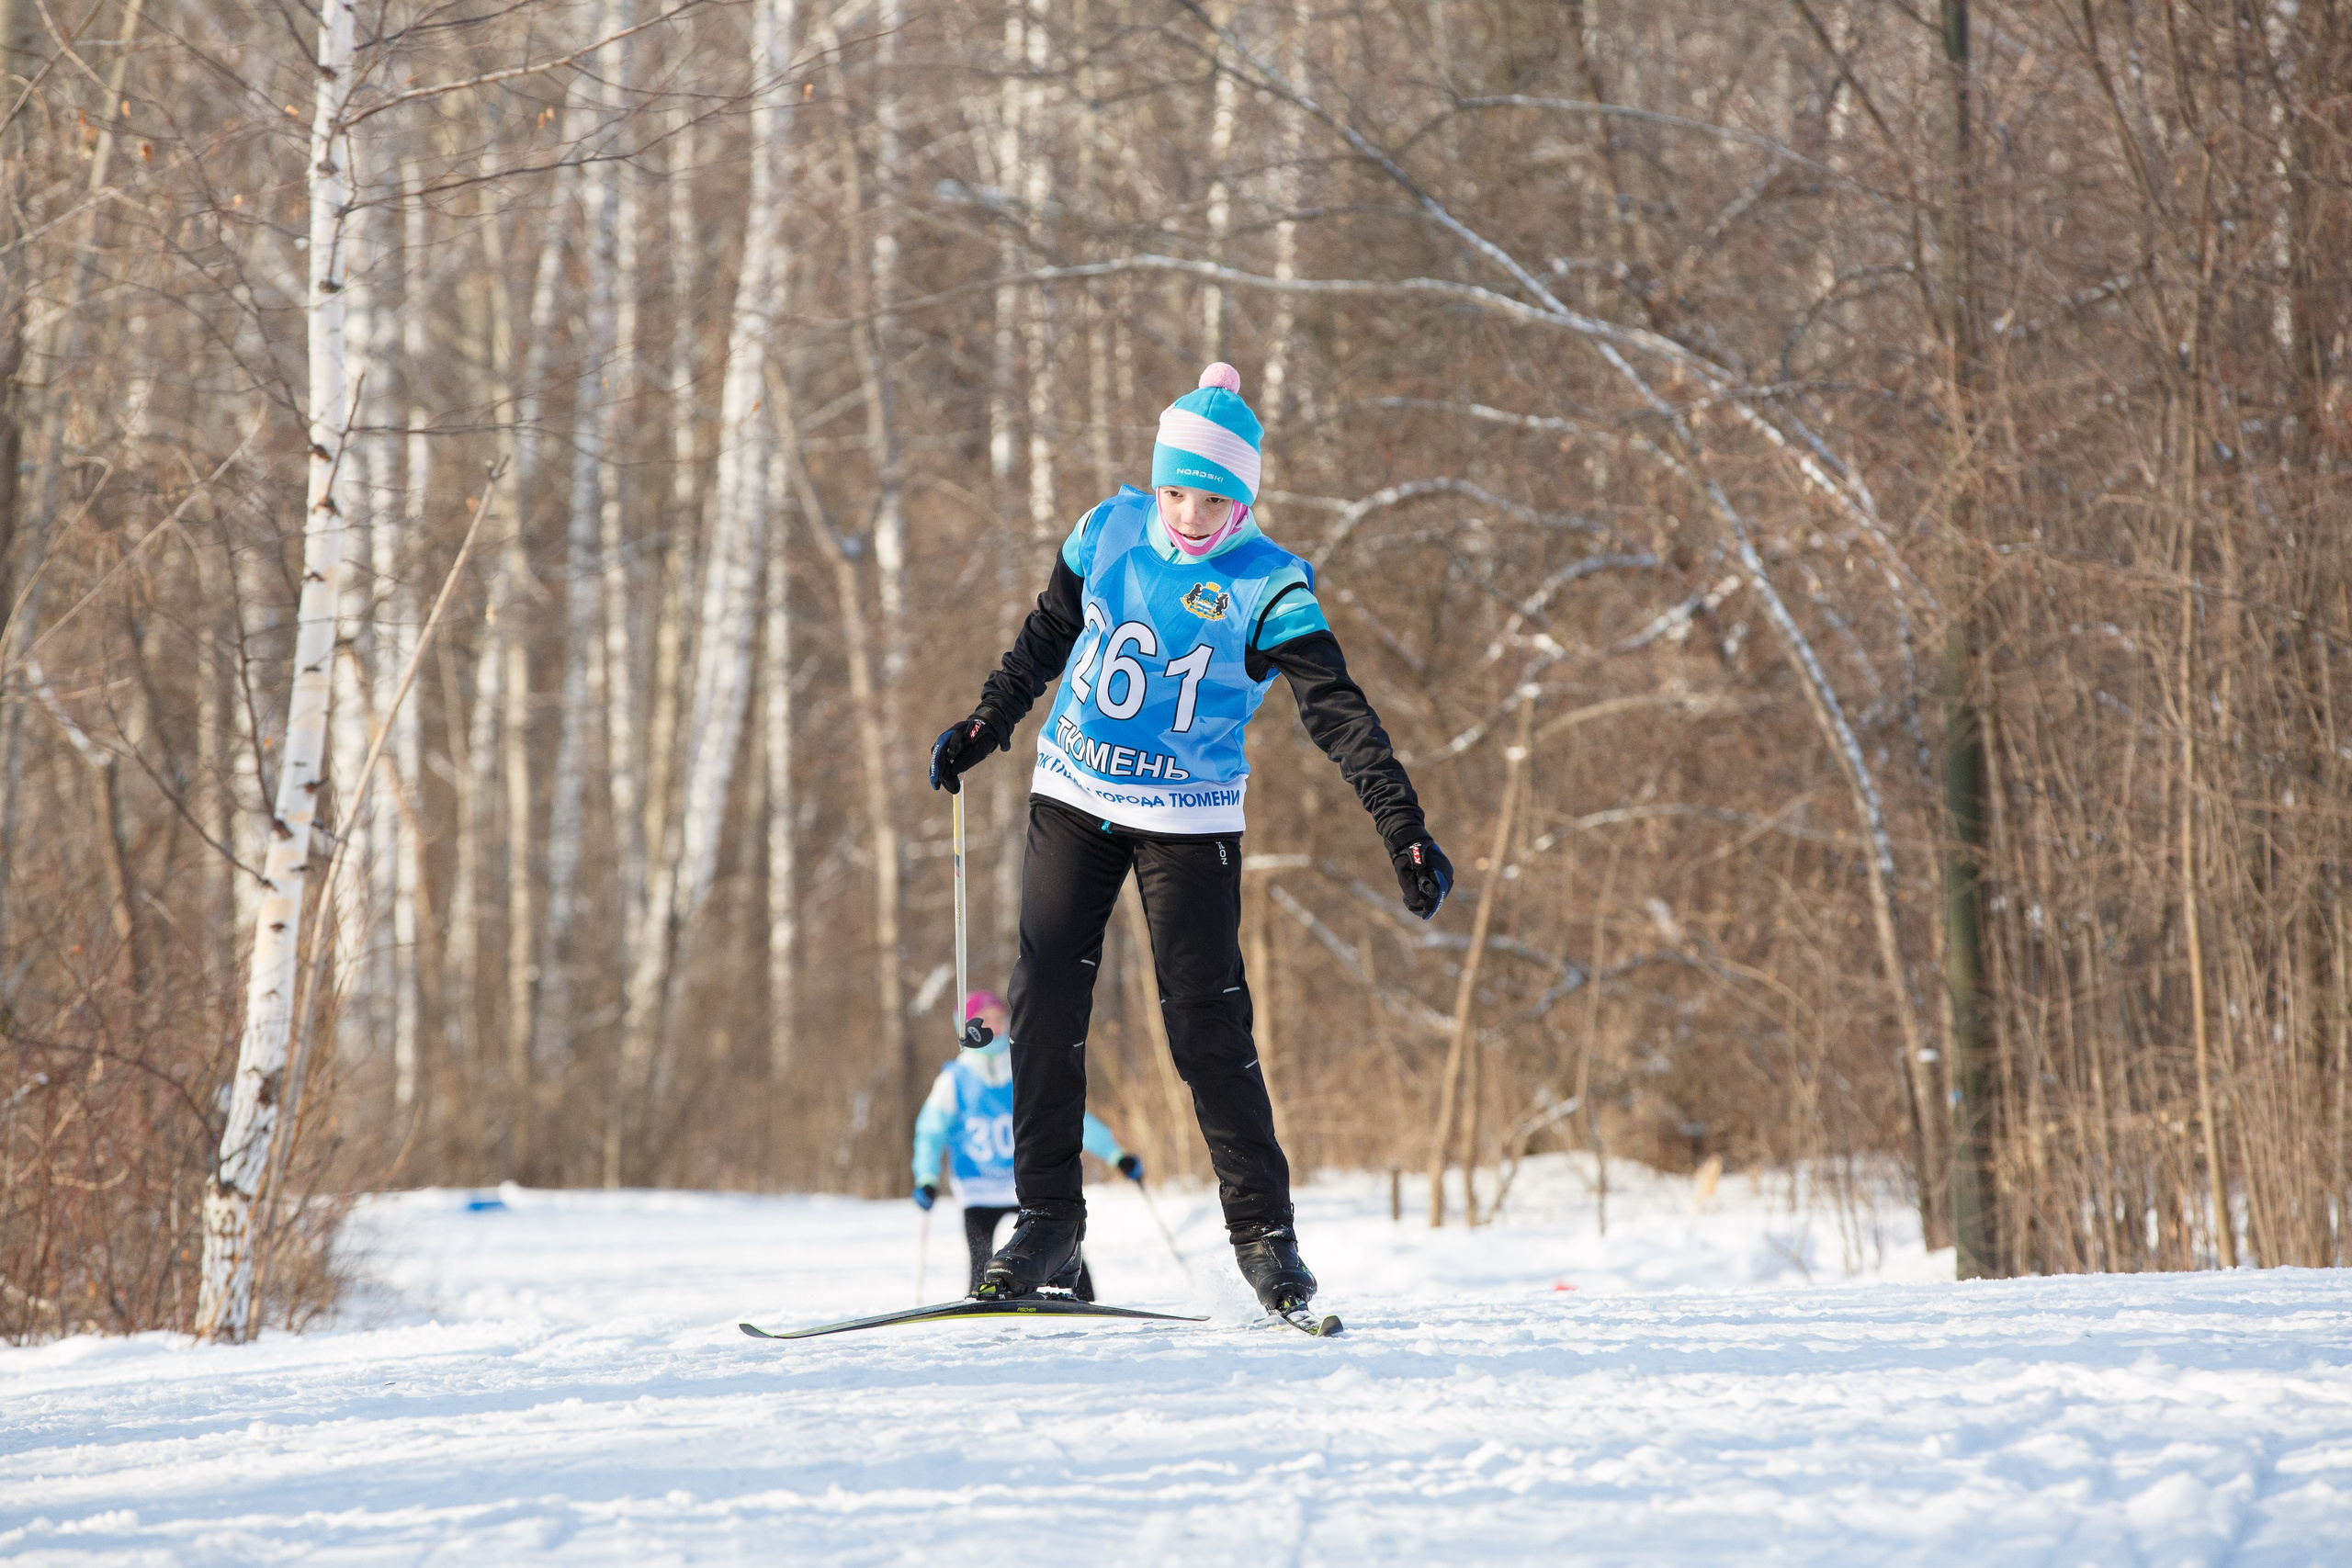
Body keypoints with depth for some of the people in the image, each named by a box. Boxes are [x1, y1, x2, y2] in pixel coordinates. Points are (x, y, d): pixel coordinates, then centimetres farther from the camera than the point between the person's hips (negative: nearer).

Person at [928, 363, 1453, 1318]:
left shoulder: (1267, 587, -14)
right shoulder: (1110, 531, -2)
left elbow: (1336, 710, -19)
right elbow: (1046, 637, 15)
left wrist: (1403, 829, -27)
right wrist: (984, 726, 19)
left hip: (1188, 820, -4)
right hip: (1074, 801, 4)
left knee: (1207, 1026, -7)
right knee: (1044, 1006, -2)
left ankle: (1263, 1229, 4)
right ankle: (1047, 1219, 8)